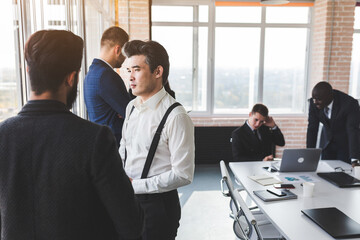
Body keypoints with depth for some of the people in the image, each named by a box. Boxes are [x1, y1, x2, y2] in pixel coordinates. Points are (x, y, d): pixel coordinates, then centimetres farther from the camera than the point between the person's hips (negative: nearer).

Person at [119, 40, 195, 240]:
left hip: (157, 203, -7)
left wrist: (135, 185, -19)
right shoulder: (132, 106, 4)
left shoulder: (175, 117, -21)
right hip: (128, 200, 7)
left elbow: (183, 175, -20)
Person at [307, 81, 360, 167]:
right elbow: (312, 129, -11)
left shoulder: (350, 103, -28)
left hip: (345, 144, -3)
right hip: (327, 143, 4)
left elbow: (353, 131, -33)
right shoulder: (314, 103, -16)